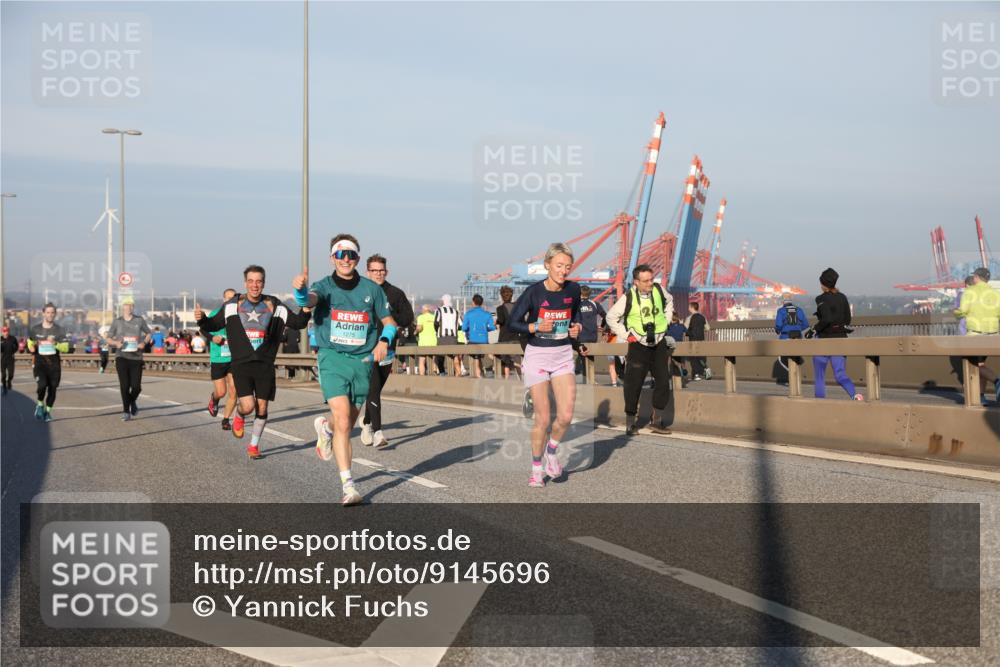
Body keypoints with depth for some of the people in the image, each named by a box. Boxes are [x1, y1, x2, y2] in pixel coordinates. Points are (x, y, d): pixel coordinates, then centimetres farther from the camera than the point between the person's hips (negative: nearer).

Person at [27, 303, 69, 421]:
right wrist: (32, 347, 5)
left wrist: (55, 344, -21)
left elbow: (66, 348, -6)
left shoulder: (59, 330, 1)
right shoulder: (35, 329, 4)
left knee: (52, 388, 3)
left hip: (54, 362, 1)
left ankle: (48, 410, 23)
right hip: (40, 361, -1)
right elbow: (30, 341, 25)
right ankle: (40, 405, 7)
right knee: (42, 384, -20)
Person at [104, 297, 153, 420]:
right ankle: (126, 411, 3)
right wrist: (116, 343, -10)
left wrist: (144, 342, -2)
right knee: (124, 385, -12)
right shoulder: (116, 322, 4)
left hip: (136, 357, 1)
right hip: (122, 356, -1)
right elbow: (108, 338, 11)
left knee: (136, 386, -4)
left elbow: (148, 333, 18)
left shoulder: (139, 320, 4)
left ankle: (132, 402, 31)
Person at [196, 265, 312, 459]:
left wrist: (306, 310, -18)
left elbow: (297, 322, 2)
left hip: (265, 365, 1)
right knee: (248, 406, -14)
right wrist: (202, 319, -13)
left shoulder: (274, 305, 2)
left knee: (262, 407, 5)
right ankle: (239, 416, 24)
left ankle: (254, 445, 25)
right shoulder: (233, 305, 2)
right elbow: (213, 325, 8)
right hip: (241, 363, -1)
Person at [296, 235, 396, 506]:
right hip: (332, 359, -3)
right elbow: (309, 299, -24)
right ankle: (348, 486, -9)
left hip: (362, 360, 3)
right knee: (343, 422, -15)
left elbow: (389, 322, 12)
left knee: (348, 422, 14)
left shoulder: (371, 289, 5)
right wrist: (301, 290, -48)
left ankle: (325, 427, 52)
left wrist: (384, 340, -9)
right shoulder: (325, 287, -1)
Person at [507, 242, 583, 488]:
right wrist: (536, 327, -21)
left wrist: (576, 327, 0)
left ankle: (552, 450, 23)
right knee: (542, 418, -3)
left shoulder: (573, 290, -1)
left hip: (563, 355, 3)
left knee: (566, 416, -8)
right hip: (537, 355, -3)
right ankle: (536, 468, 17)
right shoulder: (534, 292, -13)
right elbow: (513, 323, -6)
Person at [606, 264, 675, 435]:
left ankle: (656, 421, 13)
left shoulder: (659, 290, -3)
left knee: (663, 383, 1)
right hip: (638, 345, -4)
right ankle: (631, 423, 8)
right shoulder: (628, 297, -12)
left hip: (659, 344, 4)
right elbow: (611, 317, -1)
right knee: (633, 385, -4)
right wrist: (625, 335, -5)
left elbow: (669, 301, 22)